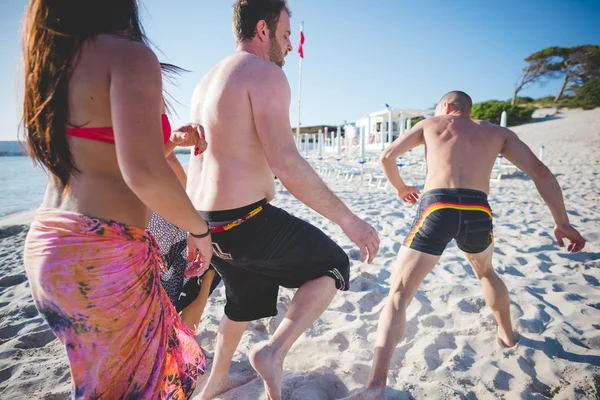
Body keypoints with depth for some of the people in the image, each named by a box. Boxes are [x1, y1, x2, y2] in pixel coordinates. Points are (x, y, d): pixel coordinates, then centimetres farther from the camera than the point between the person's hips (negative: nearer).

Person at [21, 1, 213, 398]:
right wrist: (199, 230, -11)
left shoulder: (50, 66, 14)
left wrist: (167, 142, 26)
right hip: (103, 258, -8)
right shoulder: (129, 55, -12)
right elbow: (143, 173, -27)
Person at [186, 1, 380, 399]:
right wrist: (348, 219, -17)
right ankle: (274, 351, 1)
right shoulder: (266, 73, -12)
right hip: (246, 222, -9)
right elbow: (287, 165, -23)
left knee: (246, 299, 31)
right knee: (333, 266, 12)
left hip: (204, 221, 9)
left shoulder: (209, 79, 16)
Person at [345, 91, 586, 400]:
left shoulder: (431, 124, 22)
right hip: (478, 213, 3)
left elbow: (387, 157, 18)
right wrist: (561, 222, 14)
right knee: (486, 272, 36)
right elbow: (540, 171, 15)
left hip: (436, 209, -3)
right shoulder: (498, 132, 25)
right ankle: (507, 335, 54)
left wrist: (401, 187, 35)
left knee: (398, 294, -2)